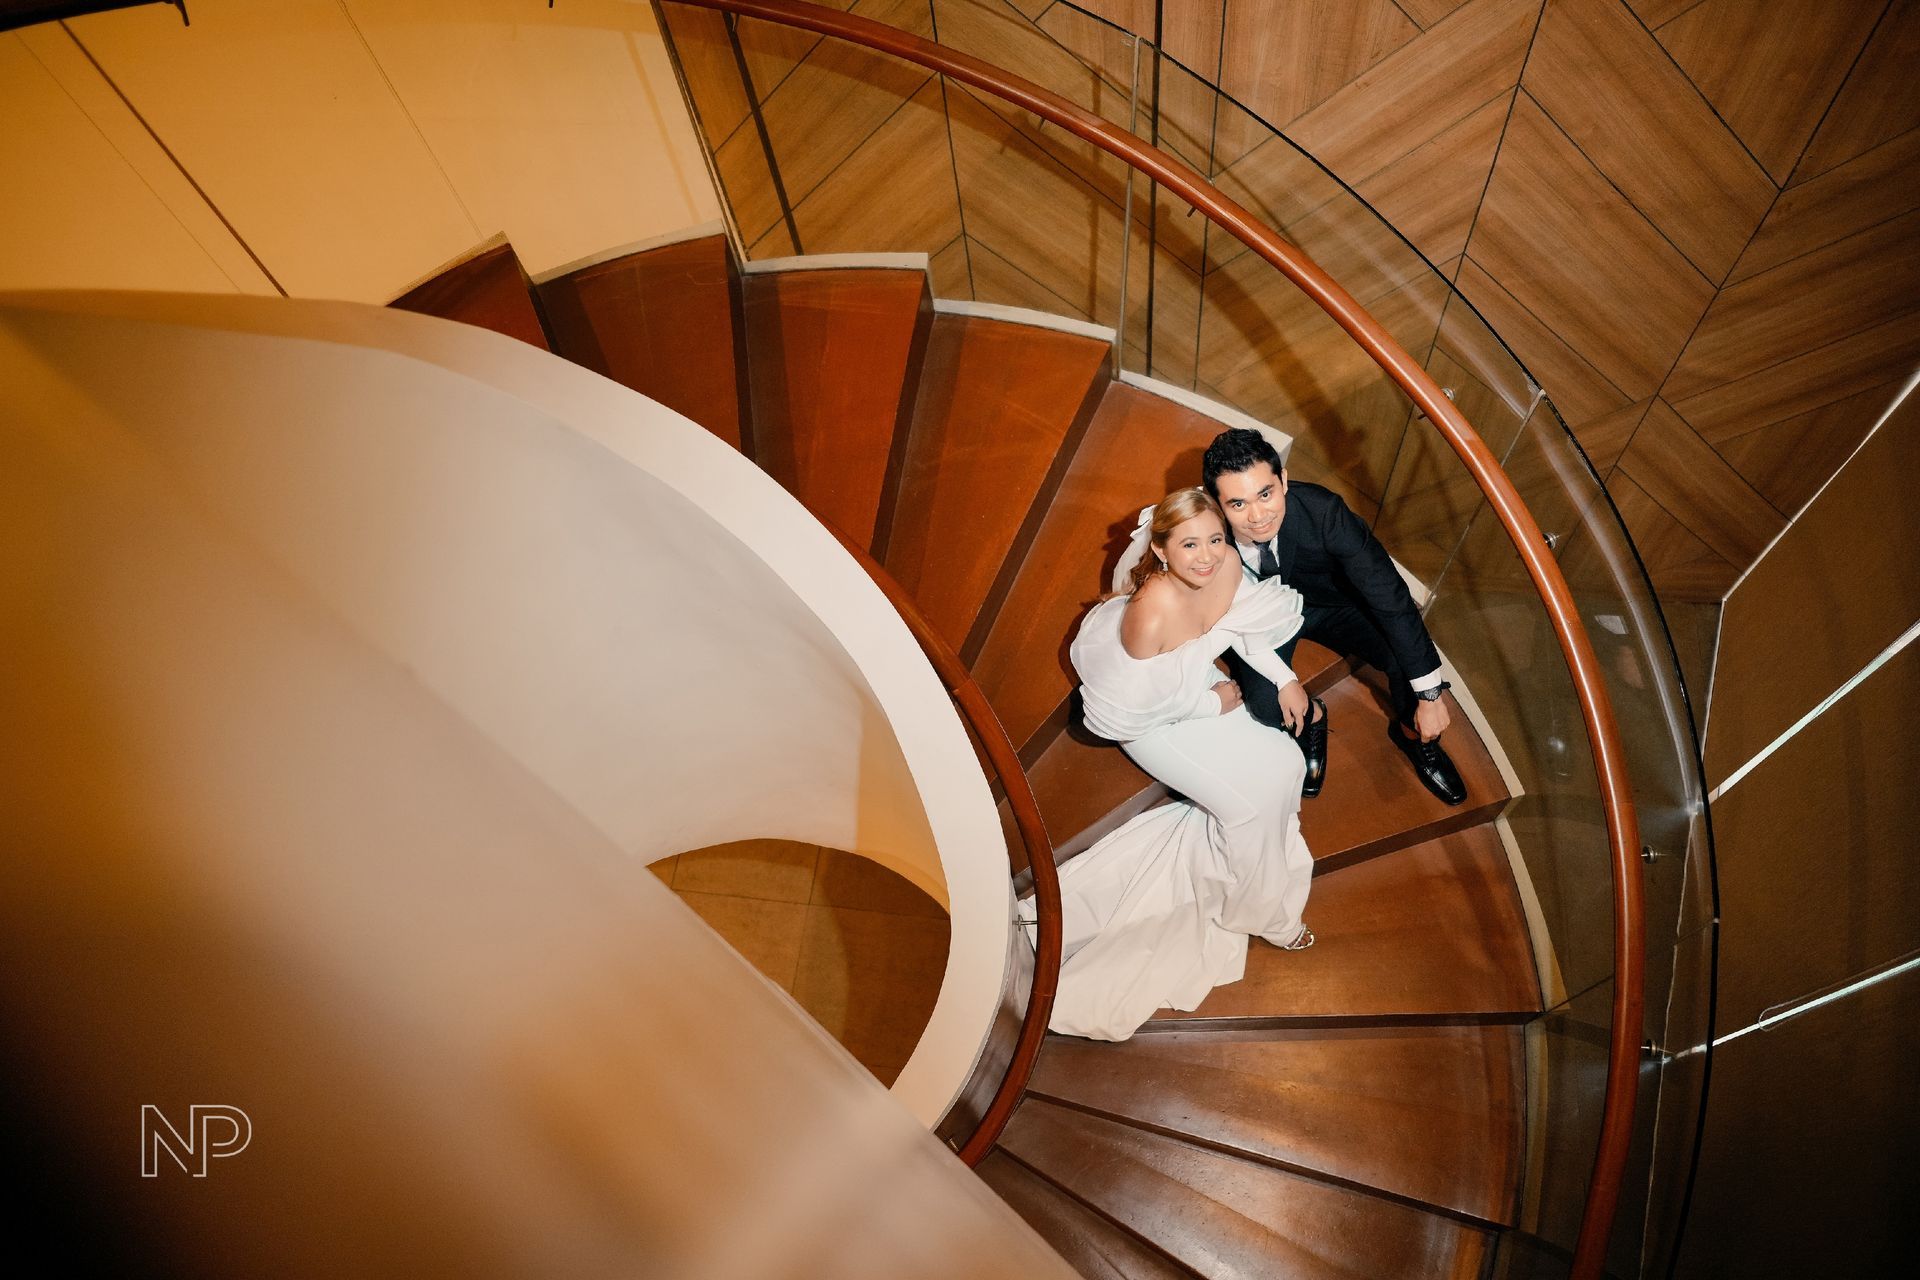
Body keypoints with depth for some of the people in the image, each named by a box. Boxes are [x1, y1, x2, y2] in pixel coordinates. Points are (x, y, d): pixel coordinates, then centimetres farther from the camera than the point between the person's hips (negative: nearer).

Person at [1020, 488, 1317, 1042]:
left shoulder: (1227, 565, -21)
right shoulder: (1153, 611, -40)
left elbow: (1243, 625, 0)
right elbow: (1138, 702, -30)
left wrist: (1285, 679, -9)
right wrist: (1213, 704, -17)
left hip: (1198, 683, 6)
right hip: (1150, 718, -6)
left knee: (1284, 766, 5)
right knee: (1248, 803, -6)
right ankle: (1260, 911, 21)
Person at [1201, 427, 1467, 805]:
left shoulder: (1322, 510, -35)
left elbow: (1388, 595, -28)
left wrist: (1429, 695, -26)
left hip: (1331, 602, 0)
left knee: (1410, 656, -24)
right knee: (1265, 704, -26)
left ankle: (1410, 733, 12)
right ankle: (1311, 718, 13)